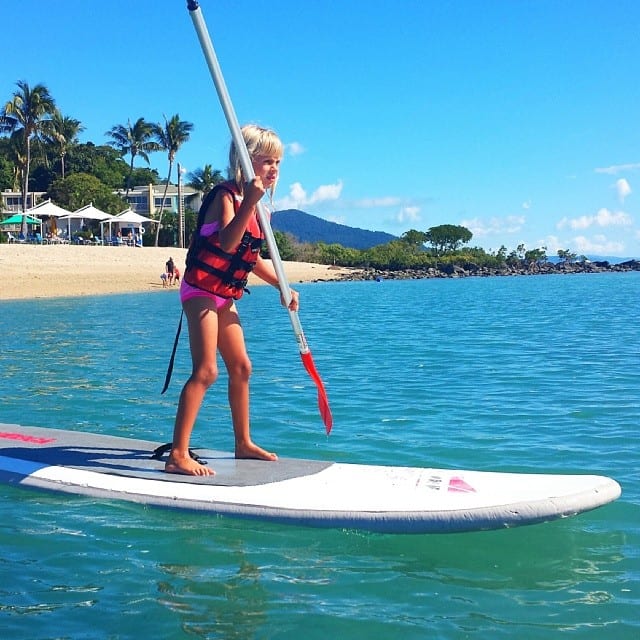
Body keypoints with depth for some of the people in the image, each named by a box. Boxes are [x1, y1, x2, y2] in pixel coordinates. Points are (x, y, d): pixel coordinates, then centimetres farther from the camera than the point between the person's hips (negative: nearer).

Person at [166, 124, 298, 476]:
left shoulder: (255, 206, 12)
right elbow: (227, 242, -34)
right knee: (206, 370, -18)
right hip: (201, 290, -9)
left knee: (241, 367, 14)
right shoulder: (226, 195, -15)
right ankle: (178, 455, -17)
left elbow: (252, 258, 21)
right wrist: (249, 202, -41)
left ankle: (244, 443, 28)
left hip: (225, 297, 9)